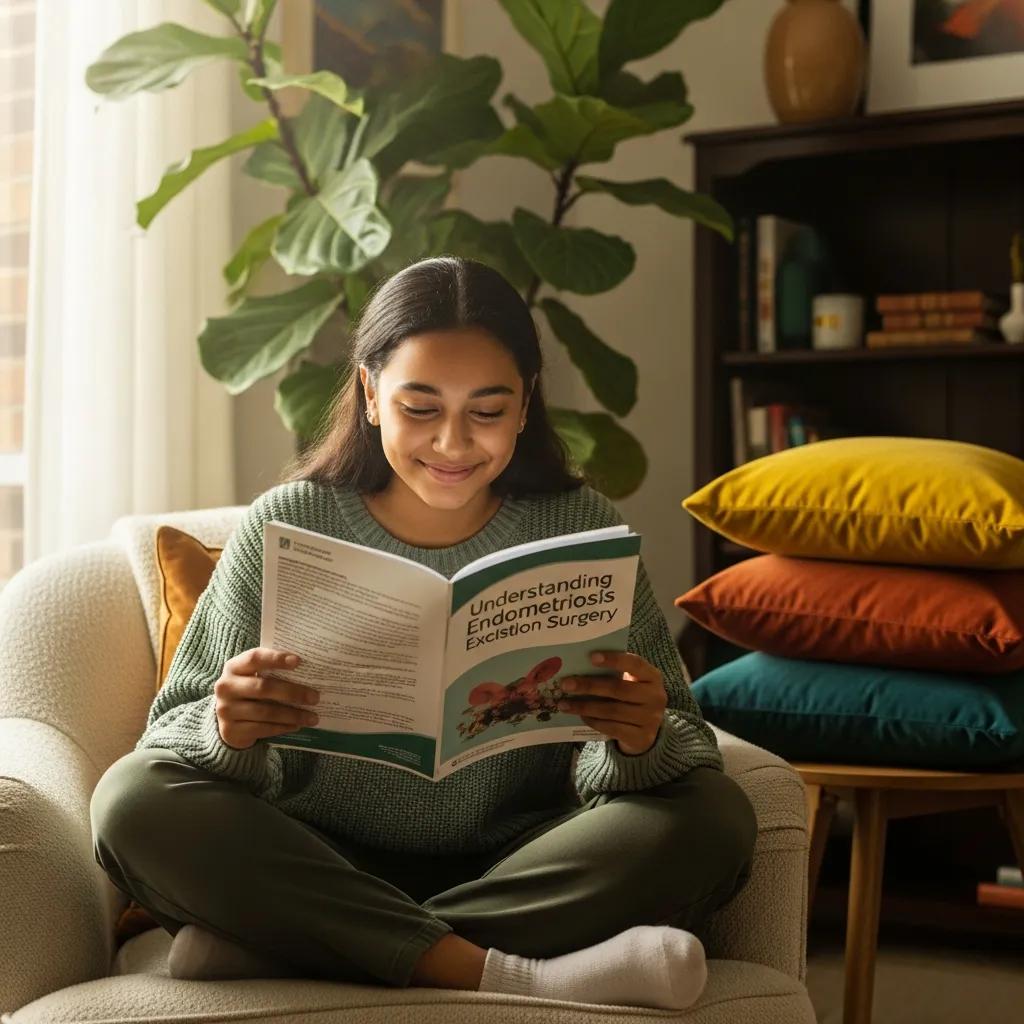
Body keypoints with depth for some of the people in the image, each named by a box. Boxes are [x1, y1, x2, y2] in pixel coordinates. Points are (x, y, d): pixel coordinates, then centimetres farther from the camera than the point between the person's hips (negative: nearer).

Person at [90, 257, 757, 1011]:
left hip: (523, 869, 1)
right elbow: (176, 731, -5)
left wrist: (641, 744, -31)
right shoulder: (285, 528, -4)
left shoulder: (582, 530, -3)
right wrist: (227, 734, -29)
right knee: (134, 801, -23)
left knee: (715, 819, -23)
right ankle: (498, 974, -29)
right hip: (317, 870, 0)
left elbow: (682, 751, -6)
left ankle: (320, 951, -24)